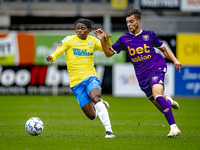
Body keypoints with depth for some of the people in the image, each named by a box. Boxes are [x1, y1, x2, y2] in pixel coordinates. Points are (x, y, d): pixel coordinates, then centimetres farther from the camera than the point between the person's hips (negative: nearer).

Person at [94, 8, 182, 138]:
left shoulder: (149, 35, 4)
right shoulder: (124, 39, 7)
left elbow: (164, 49, 16)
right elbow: (109, 53, 13)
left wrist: (175, 60, 2)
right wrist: (102, 40, -2)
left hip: (157, 68, -3)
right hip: (142, 76, 3)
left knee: (157, 95, -30)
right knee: (162, 107, 2)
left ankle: (174, 127, -31)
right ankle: (168, 101, 40)